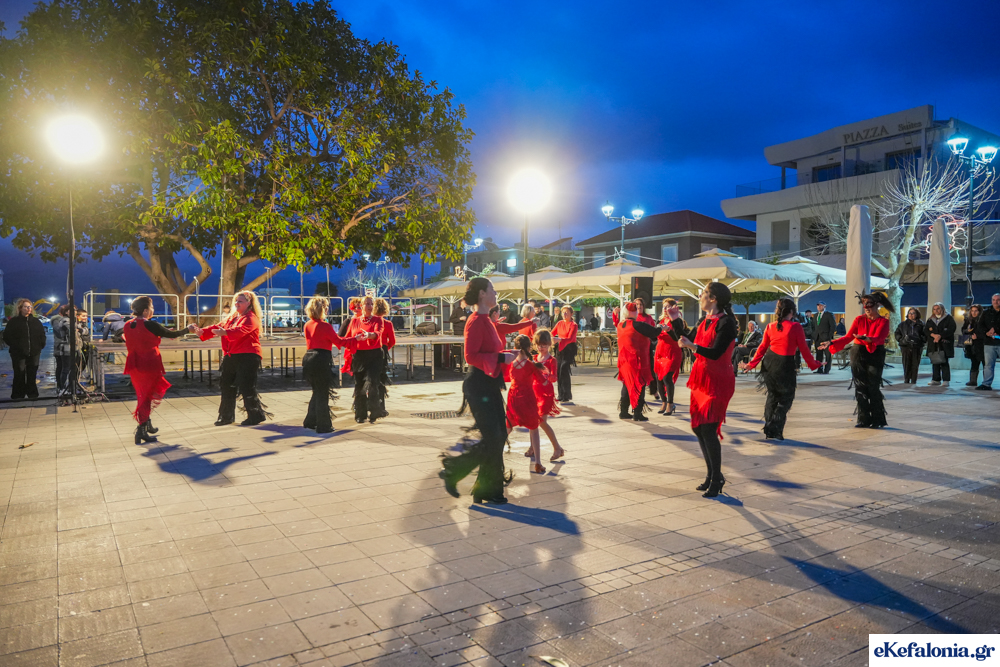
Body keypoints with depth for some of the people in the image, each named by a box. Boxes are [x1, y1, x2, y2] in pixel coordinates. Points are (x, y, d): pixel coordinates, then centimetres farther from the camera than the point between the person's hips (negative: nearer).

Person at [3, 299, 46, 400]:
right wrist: (15, 346, -10)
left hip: (34, 353, 3)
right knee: (19, 374, -1)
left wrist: (41, 345, 5)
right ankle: (18, 394, 8)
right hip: (18, 353, -3)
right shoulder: (13, 321, 1)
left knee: (32, 374, 7)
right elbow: (7, 336, -1)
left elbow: (42, 335, 16)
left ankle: (32, 393, 15)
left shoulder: (36, 321, 11)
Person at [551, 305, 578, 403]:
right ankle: (561, 395, 15)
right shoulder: (559, 323, 11)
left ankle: (566, 396, -7)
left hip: (569, 349, -6)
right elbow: (552, 333, 6)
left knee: (564, 369, -14)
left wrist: (560, 340, -35)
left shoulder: (573, 325, -6)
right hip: (560, 348, 6)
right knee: (559, 371, 5)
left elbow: (570, 338, -19)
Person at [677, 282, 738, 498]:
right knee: (698, 427, 11)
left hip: (718, 382, -9)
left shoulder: (726, 323, -15)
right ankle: (712, 474, 24)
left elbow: (715, 352, -26)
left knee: (708, 429, -11)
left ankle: (716, 479, 3)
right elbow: (690, 343, 15)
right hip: (701, 379, 9)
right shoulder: (706, 322, 12)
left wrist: (692, 346, -34)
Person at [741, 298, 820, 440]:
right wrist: (813, 364, 8)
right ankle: (774, 430, 3)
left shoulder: (770, 327, 3)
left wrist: (751, 364, 14)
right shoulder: (796, 327, -10)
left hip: (769, 363, 5)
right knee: (786, 399, 10)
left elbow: (762, 347, 7)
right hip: (785, 365, -5)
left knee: (772, 396, 20)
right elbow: (804, 349, -6)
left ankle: (769, 431, 26)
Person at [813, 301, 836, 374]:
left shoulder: (829, 314, 0)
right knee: (819, 354, 6)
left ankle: (826, 370, -1)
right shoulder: (816, 315, 17)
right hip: (817, 338, 6)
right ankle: (820, 369, 10)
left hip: (826, 338, -6)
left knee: (828, 354, -2)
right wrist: (813, 337, 8)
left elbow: (833, 326, -4)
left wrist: (830, 337, -11)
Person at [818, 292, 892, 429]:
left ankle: (877, 420, 8)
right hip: (858, 355, 3)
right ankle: (863, 419, 11)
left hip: (875, 356, -3)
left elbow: (878, 339, -18)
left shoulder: (883, 321, -2)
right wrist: (832, 343, -11)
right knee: (860, 388, 3)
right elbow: (848, 337, 2)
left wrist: (867, 339, -39)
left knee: (873, 388, -5)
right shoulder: (859, 319, 6)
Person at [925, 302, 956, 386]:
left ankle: (946, 380, -3)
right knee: (935, 362, 4)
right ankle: (936, 379, 10)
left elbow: (952, 328, -8)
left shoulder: (948, 318, 4)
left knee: (944, 362, -7)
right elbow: (925, 330, 8)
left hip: (944, 344, -4)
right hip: (933, 344, 4)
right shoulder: (930, 320, 17)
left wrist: (940, 336, -14)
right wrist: (933, 335, -11)